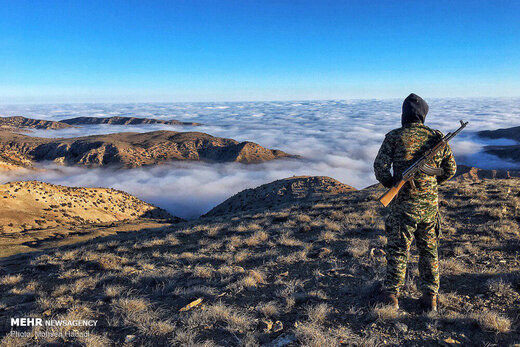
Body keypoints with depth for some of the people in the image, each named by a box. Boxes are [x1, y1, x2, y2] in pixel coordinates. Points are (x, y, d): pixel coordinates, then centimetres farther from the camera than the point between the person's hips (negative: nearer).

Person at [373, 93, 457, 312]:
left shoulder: (394, 137, -7)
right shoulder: (436, 137, 4)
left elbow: (380, 166, -14)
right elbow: (450, 169, 10)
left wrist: (390, 184, 4)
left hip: (403, 204, -3)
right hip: (430, 203, 3)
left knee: (398, 250, 6)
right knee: (429, 251, 15)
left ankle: (391, 296, 13)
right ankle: (430, 298, 22)